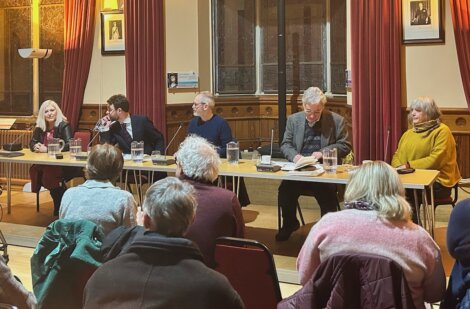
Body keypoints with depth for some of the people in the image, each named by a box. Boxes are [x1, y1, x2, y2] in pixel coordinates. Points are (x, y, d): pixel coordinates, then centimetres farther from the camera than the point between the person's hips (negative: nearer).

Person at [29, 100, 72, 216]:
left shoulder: (64, 125, -10)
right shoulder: (40, 127, 8)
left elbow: (69, 145, -22)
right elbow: (32, 143, 14)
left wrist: (47, 149, -24)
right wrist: (36, 146, -13)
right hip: (45, 163, 6)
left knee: (50, 172, -32)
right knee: (34, 170, -23)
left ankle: (59, 210, -14)